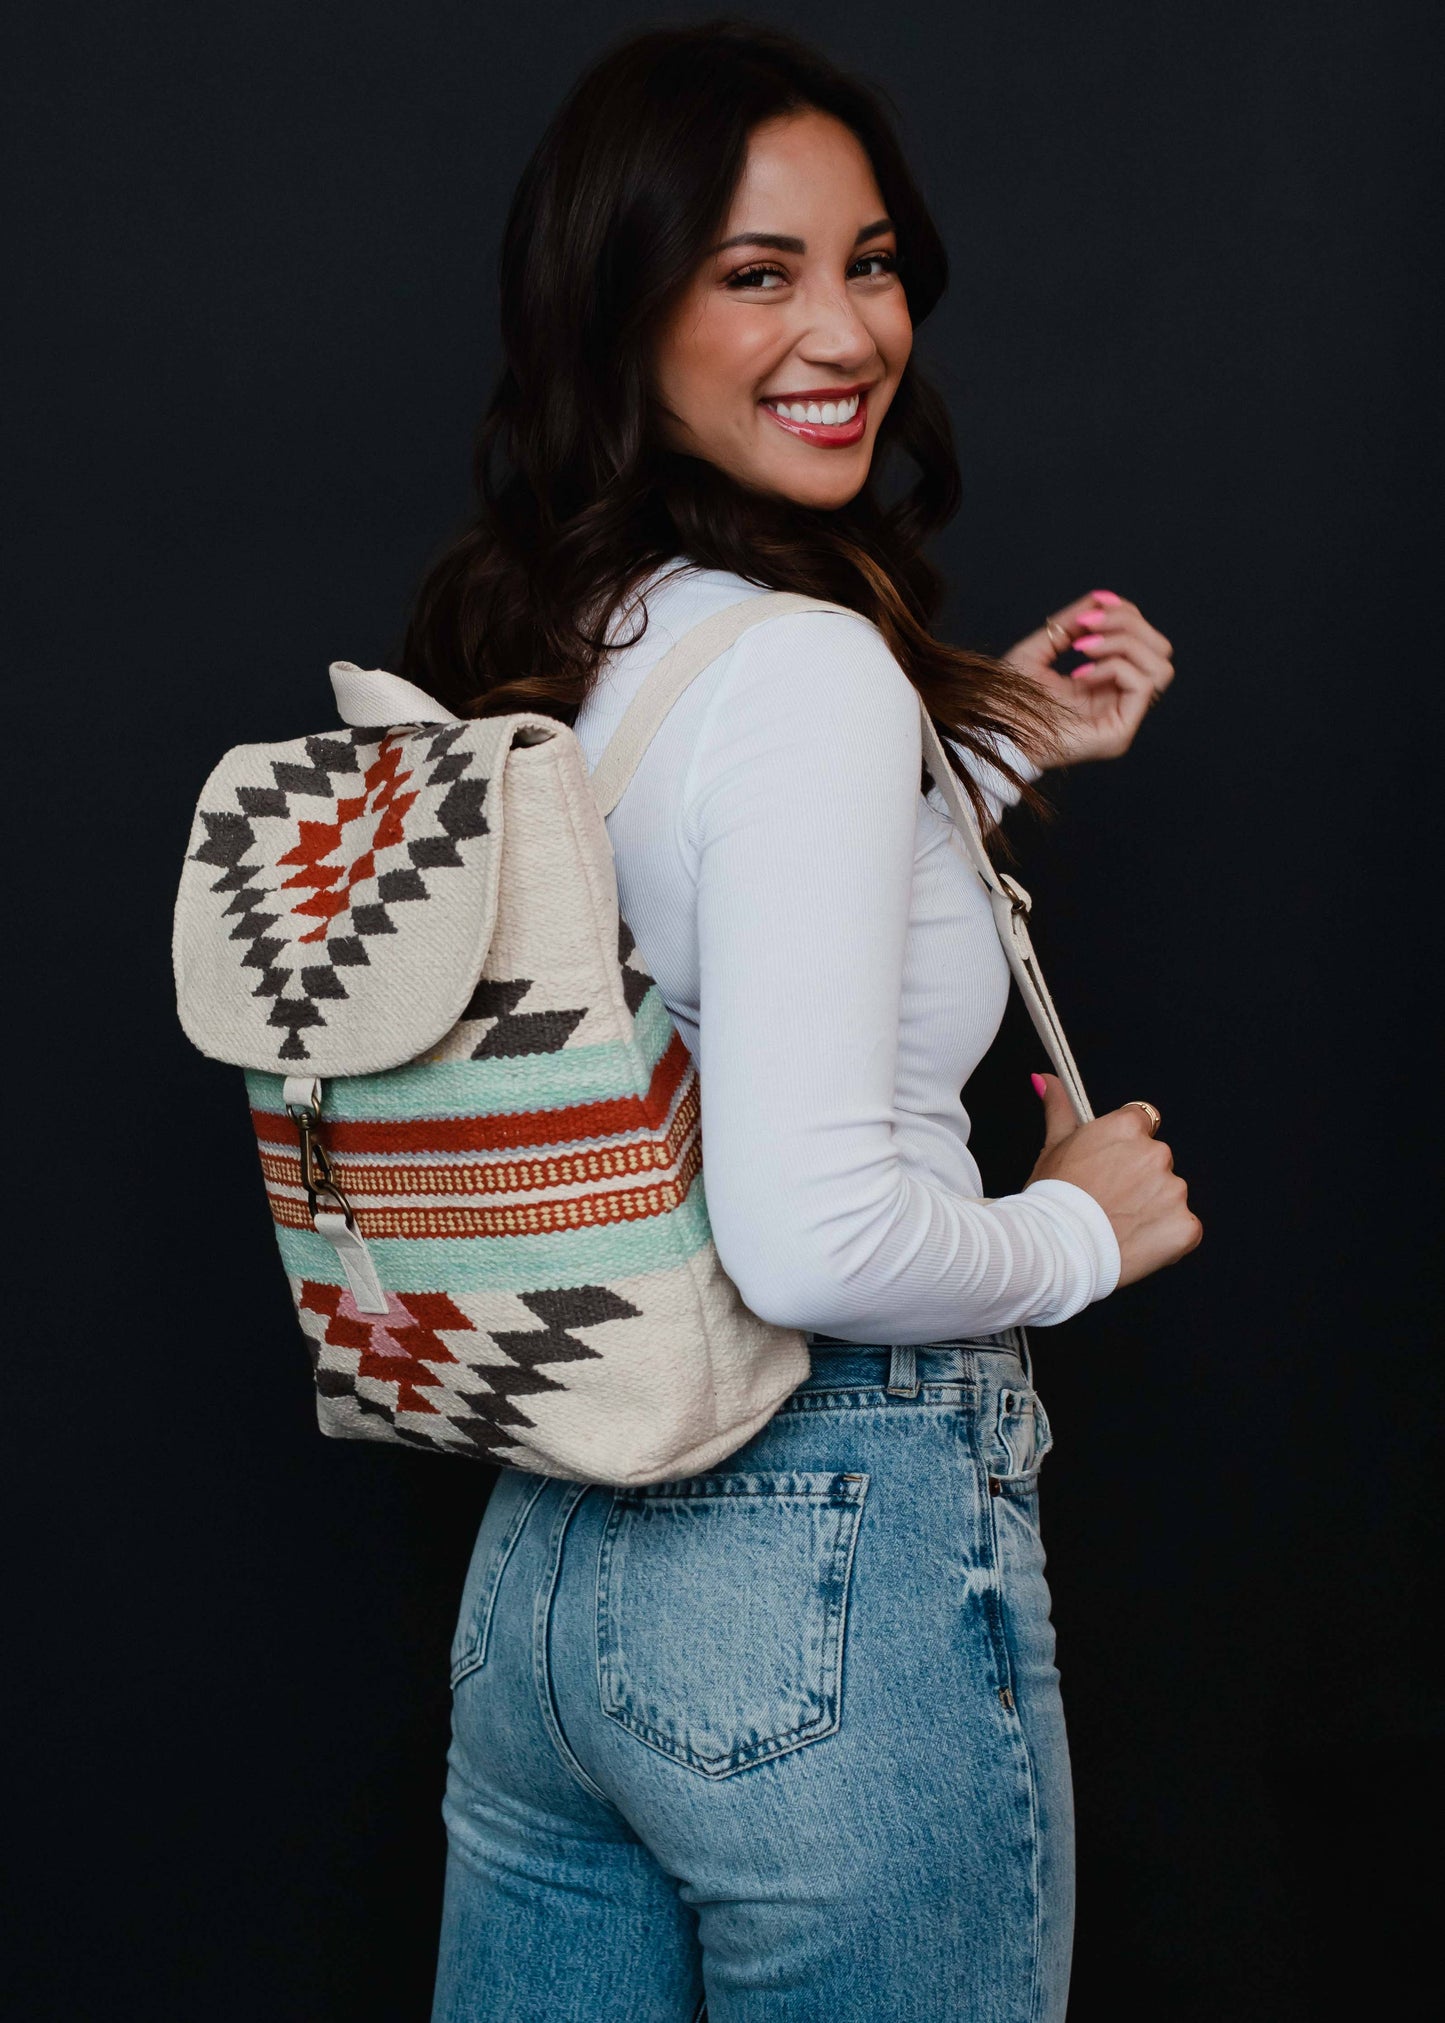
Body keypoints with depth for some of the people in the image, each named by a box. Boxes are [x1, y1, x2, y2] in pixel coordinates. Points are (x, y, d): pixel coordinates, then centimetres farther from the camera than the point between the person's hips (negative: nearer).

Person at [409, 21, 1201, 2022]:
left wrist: (991, 746, 16)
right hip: (848, 1571, -8)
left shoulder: (524, 642, 6)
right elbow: (811, 1236, -27)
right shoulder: (809, 666, -20)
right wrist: (1085, 1229, -8)